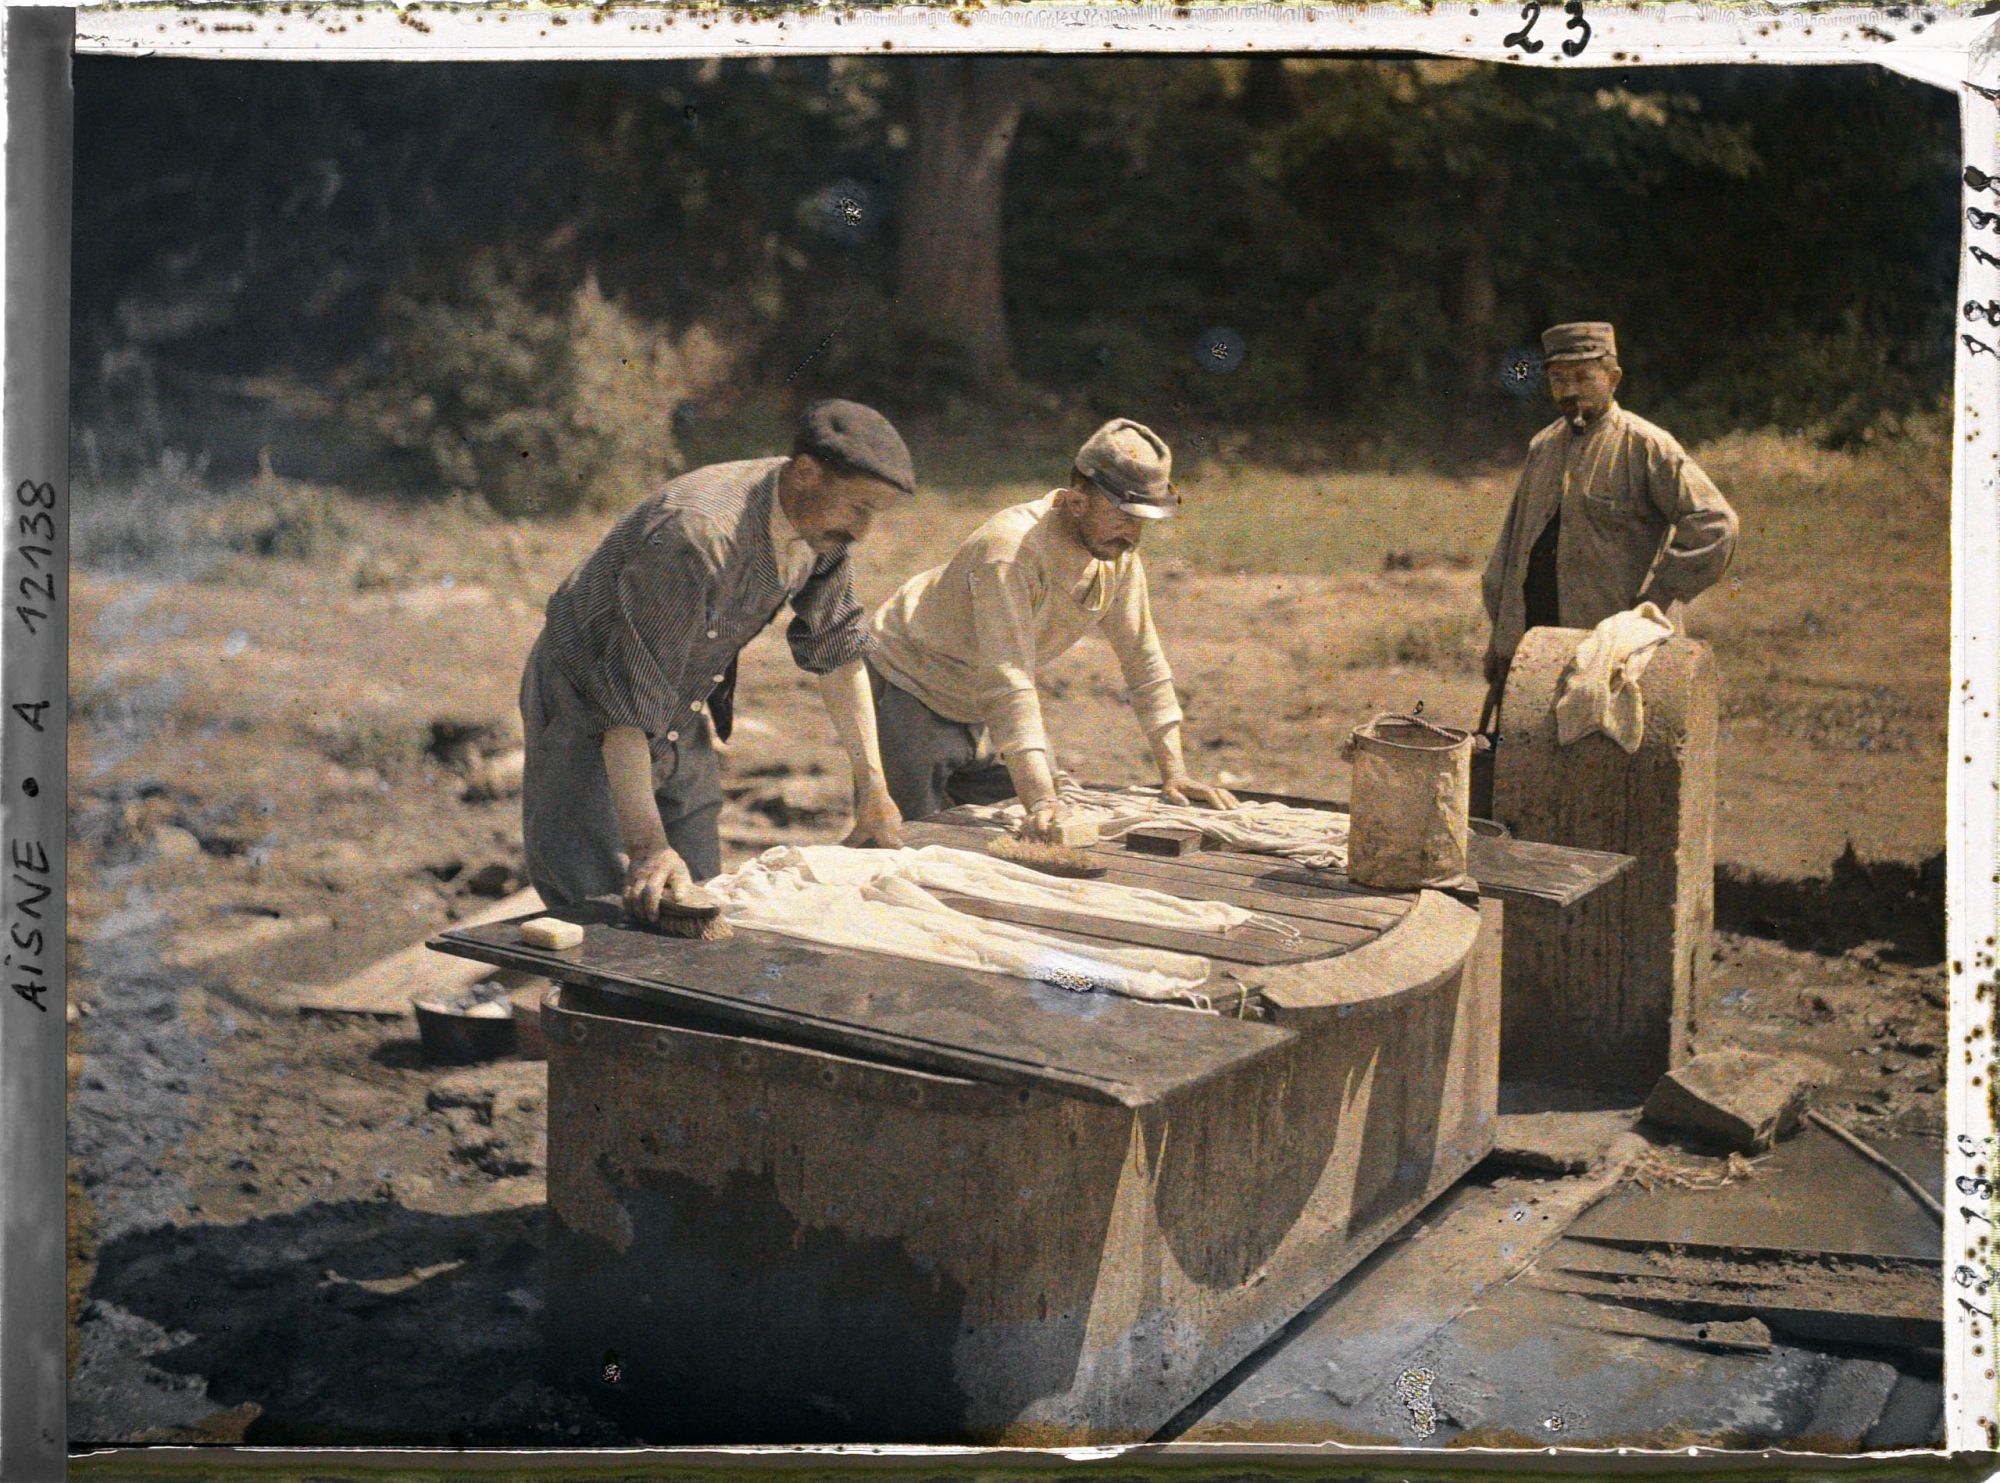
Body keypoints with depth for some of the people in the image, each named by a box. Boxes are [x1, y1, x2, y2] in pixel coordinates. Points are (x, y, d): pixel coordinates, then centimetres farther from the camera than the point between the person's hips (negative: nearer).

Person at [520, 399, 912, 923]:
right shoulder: (696, 535, -35)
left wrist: (873, 791, 1)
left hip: (681, 723, 8)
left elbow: (837, 649, 3)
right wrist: (647, 846, -37)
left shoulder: (820, 518, -10)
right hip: (589, 719, -7)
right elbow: (628, 701, -34)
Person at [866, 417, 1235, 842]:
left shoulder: (1118, 553, -9)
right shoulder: (1010, 551, -34)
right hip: (906, 689, -8)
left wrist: (1174, 773, -5)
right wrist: (1040, 802, -46)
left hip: (972, 707, 8)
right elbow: (1007, 680, -40)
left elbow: (1143, 662, -1)